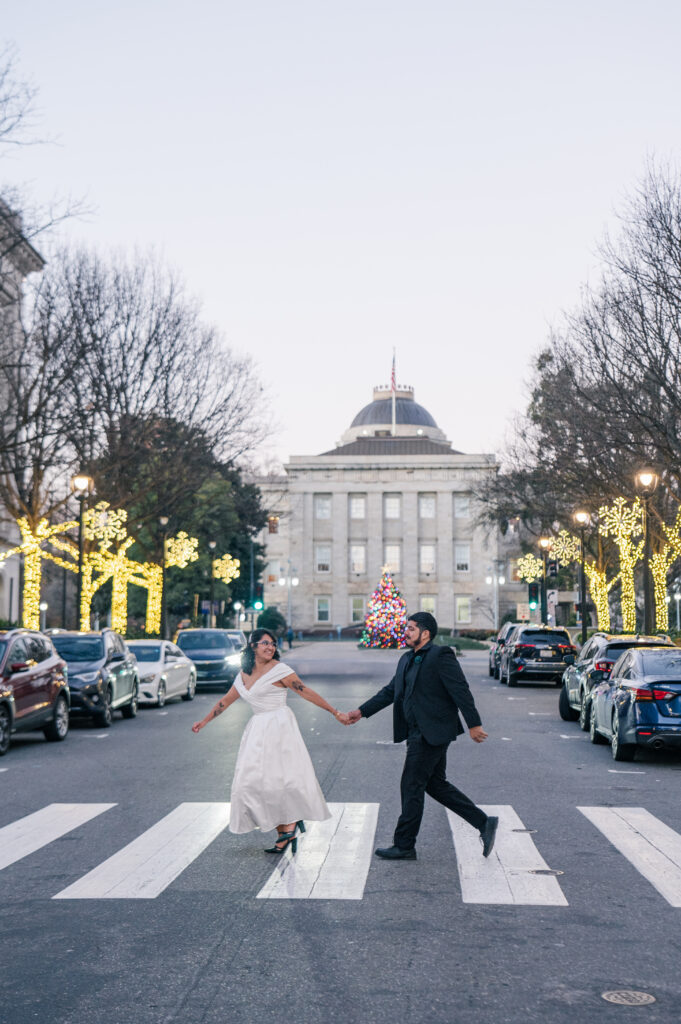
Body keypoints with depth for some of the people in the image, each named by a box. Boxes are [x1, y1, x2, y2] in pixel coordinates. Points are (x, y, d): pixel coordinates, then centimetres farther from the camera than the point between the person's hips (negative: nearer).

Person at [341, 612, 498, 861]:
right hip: (419, 733, 9)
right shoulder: (407, 660, 14)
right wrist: (361, 712, 13)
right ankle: (484, 823, 20)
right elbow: (390, 691, 19)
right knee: (436, 784, 14)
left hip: (432, 733, -9)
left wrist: (474, 725, -17)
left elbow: (461, 691, -15)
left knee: (412, 786, -3)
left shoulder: (441, 656, -13)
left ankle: (404, 846, 8)